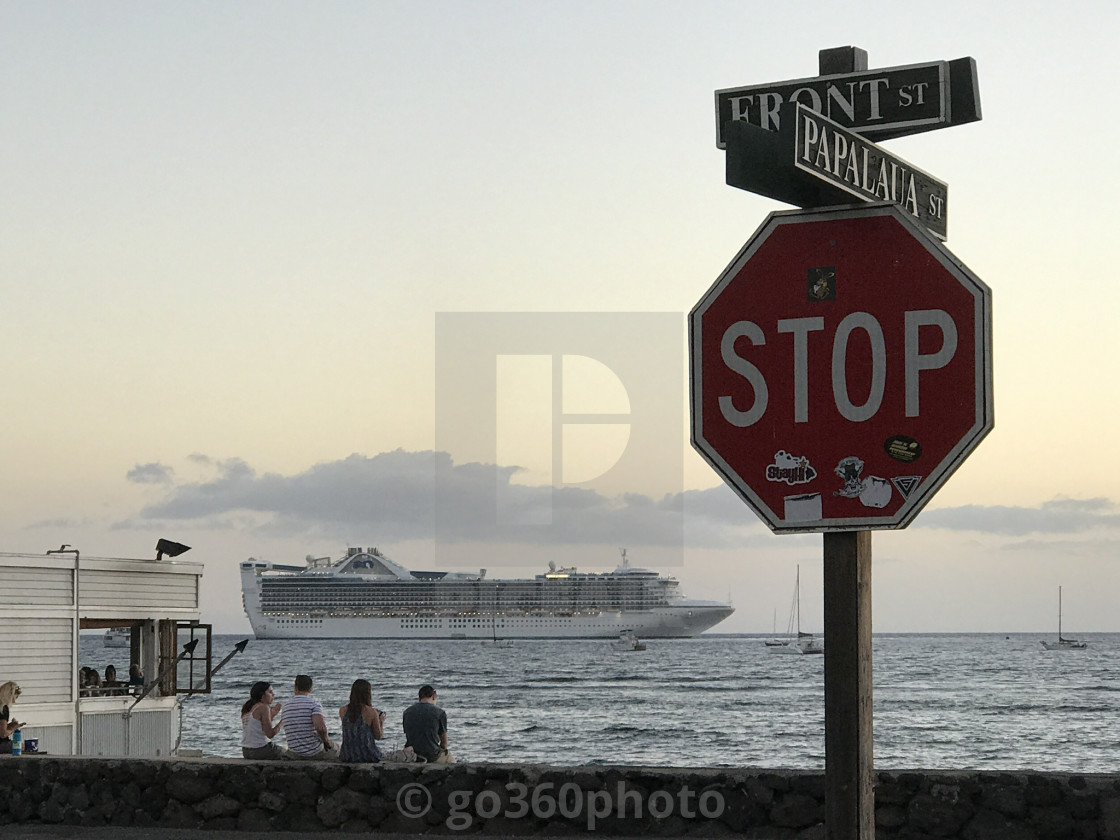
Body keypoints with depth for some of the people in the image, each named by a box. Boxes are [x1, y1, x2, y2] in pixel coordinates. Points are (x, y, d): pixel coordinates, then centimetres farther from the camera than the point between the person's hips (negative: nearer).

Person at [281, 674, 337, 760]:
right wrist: (326, 740, -8)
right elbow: (320, 727, -29)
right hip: (315, 753, -4)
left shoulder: (285, 707, 3)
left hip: (296, 756, 4)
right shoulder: (314, 703, -15)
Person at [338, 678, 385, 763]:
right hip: (367, 756, -3)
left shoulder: (343, 711, -4)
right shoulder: (371, 712, -14)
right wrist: (381, 721, 15)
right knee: (379, 750, 32)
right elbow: (378, 736, -3)